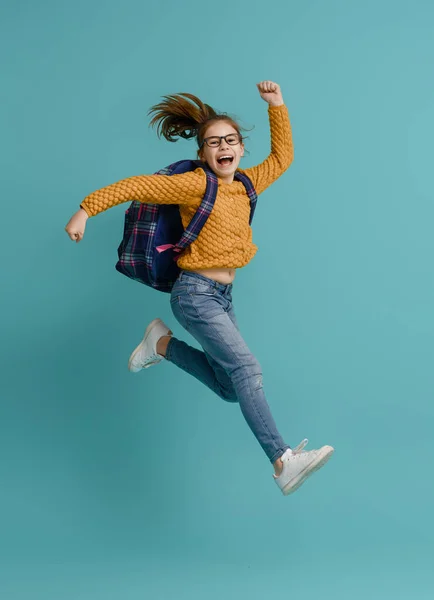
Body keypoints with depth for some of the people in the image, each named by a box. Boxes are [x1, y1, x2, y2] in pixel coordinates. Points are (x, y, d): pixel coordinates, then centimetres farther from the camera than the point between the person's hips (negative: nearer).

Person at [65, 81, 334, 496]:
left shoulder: (247, 185, 10)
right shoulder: (196, 185, -9)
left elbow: (282, 157, 21)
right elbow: (136, 186, -7)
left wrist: (276, 106, 14)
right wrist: (86, 209, -10)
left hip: (223, 297, 8)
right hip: (196, 294, -8)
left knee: (231, 390, 12)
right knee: (246, 369, -22)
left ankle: (163, 345, 22)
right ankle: (283, 462, -26)